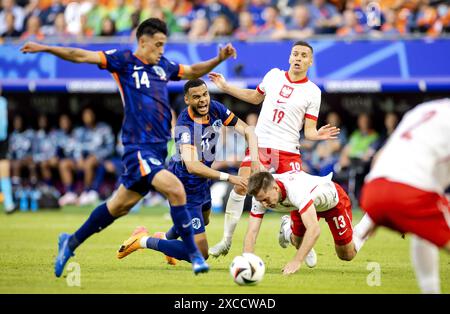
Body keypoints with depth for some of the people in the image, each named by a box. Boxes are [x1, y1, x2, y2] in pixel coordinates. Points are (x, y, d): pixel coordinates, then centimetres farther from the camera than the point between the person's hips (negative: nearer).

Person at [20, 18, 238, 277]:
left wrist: (219, 59, 19)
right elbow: (82, 56, -6)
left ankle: (71, 242, 29)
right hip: (138, 146, -8)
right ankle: (194, 255, -14)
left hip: (158, 147, 8)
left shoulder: (163, 66, 15)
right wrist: (46, 48, -13)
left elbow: (192, 71, 32)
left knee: (121, 205, 14)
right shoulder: (125, 60, -3)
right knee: (176, 189, -22)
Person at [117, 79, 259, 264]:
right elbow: (191, 165, -44)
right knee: (200, 254, -13)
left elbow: (247, 130, -5)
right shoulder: (184, 125, -32)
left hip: (202, 182, 9)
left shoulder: (215, 109, -10)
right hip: (186, 188, -9)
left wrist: (255, 159, -22)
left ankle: (166, 238, 65)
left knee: (203, 221, 39)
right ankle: (144, 241, 1)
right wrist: (227, 177, -48)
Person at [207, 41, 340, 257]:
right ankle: (226, 241, 4)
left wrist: (318, 135, -24)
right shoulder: (274, 75, 7)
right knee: (240, 187, -8)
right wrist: (225, 87, 25)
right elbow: (255, 97, 26)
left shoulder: (312, 92, -1)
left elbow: (309, 130, -2)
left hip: (288, 149, -2)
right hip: (259, 143, 2)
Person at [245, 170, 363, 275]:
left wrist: (296, 261, -63)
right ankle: (288, 229, 35)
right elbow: (252, 232, -30)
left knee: (347, 255, 3)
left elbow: (314, 229, -56)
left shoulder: (295, 190, -50)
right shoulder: (262, 193, -32)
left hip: (333, 200, -4)